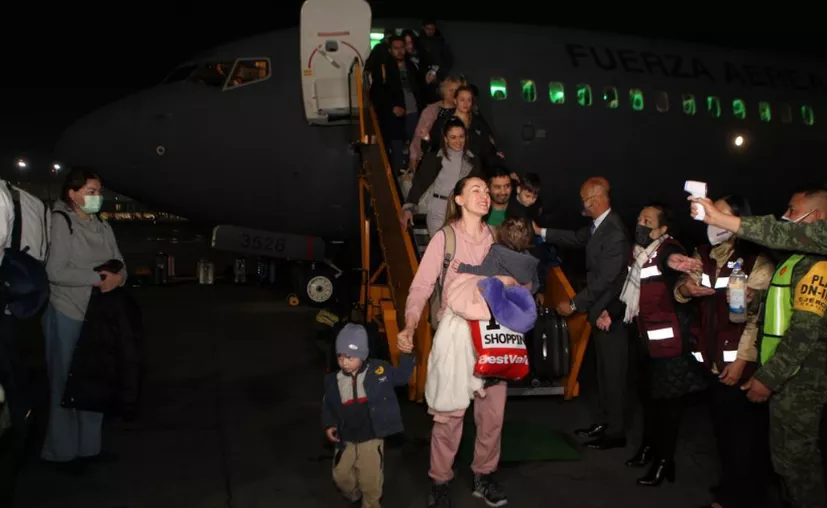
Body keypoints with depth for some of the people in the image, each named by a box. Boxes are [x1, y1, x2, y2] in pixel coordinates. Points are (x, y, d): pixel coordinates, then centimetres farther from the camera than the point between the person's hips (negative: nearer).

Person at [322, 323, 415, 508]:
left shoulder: (378, 370, -10)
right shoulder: (333, 380, -4)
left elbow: (402, 377, 1)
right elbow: (327, 406, 11)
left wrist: (407, 355, -13)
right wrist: (328, 425, -1)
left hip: (371, 439, -3)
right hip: (345, 441, 3)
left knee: (371, 482, 6)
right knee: (341, 478, 18)